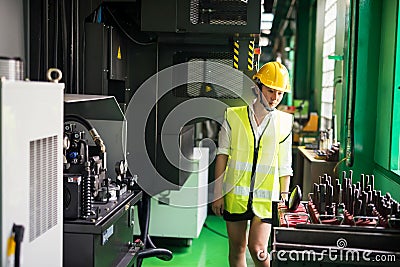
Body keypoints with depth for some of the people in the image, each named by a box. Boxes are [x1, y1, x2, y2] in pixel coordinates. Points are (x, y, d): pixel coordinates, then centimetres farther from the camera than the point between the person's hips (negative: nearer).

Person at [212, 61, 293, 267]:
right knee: (237, 248, 11)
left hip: (265, 198, -1)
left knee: (257, 249, -9)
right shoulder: (233, 116, 1)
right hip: (235, 195, 1)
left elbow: (285, 167, 7)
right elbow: (222, 156, 2)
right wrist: (217, 193, -1)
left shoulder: (284, 123, 3)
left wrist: (284, 198, 3)